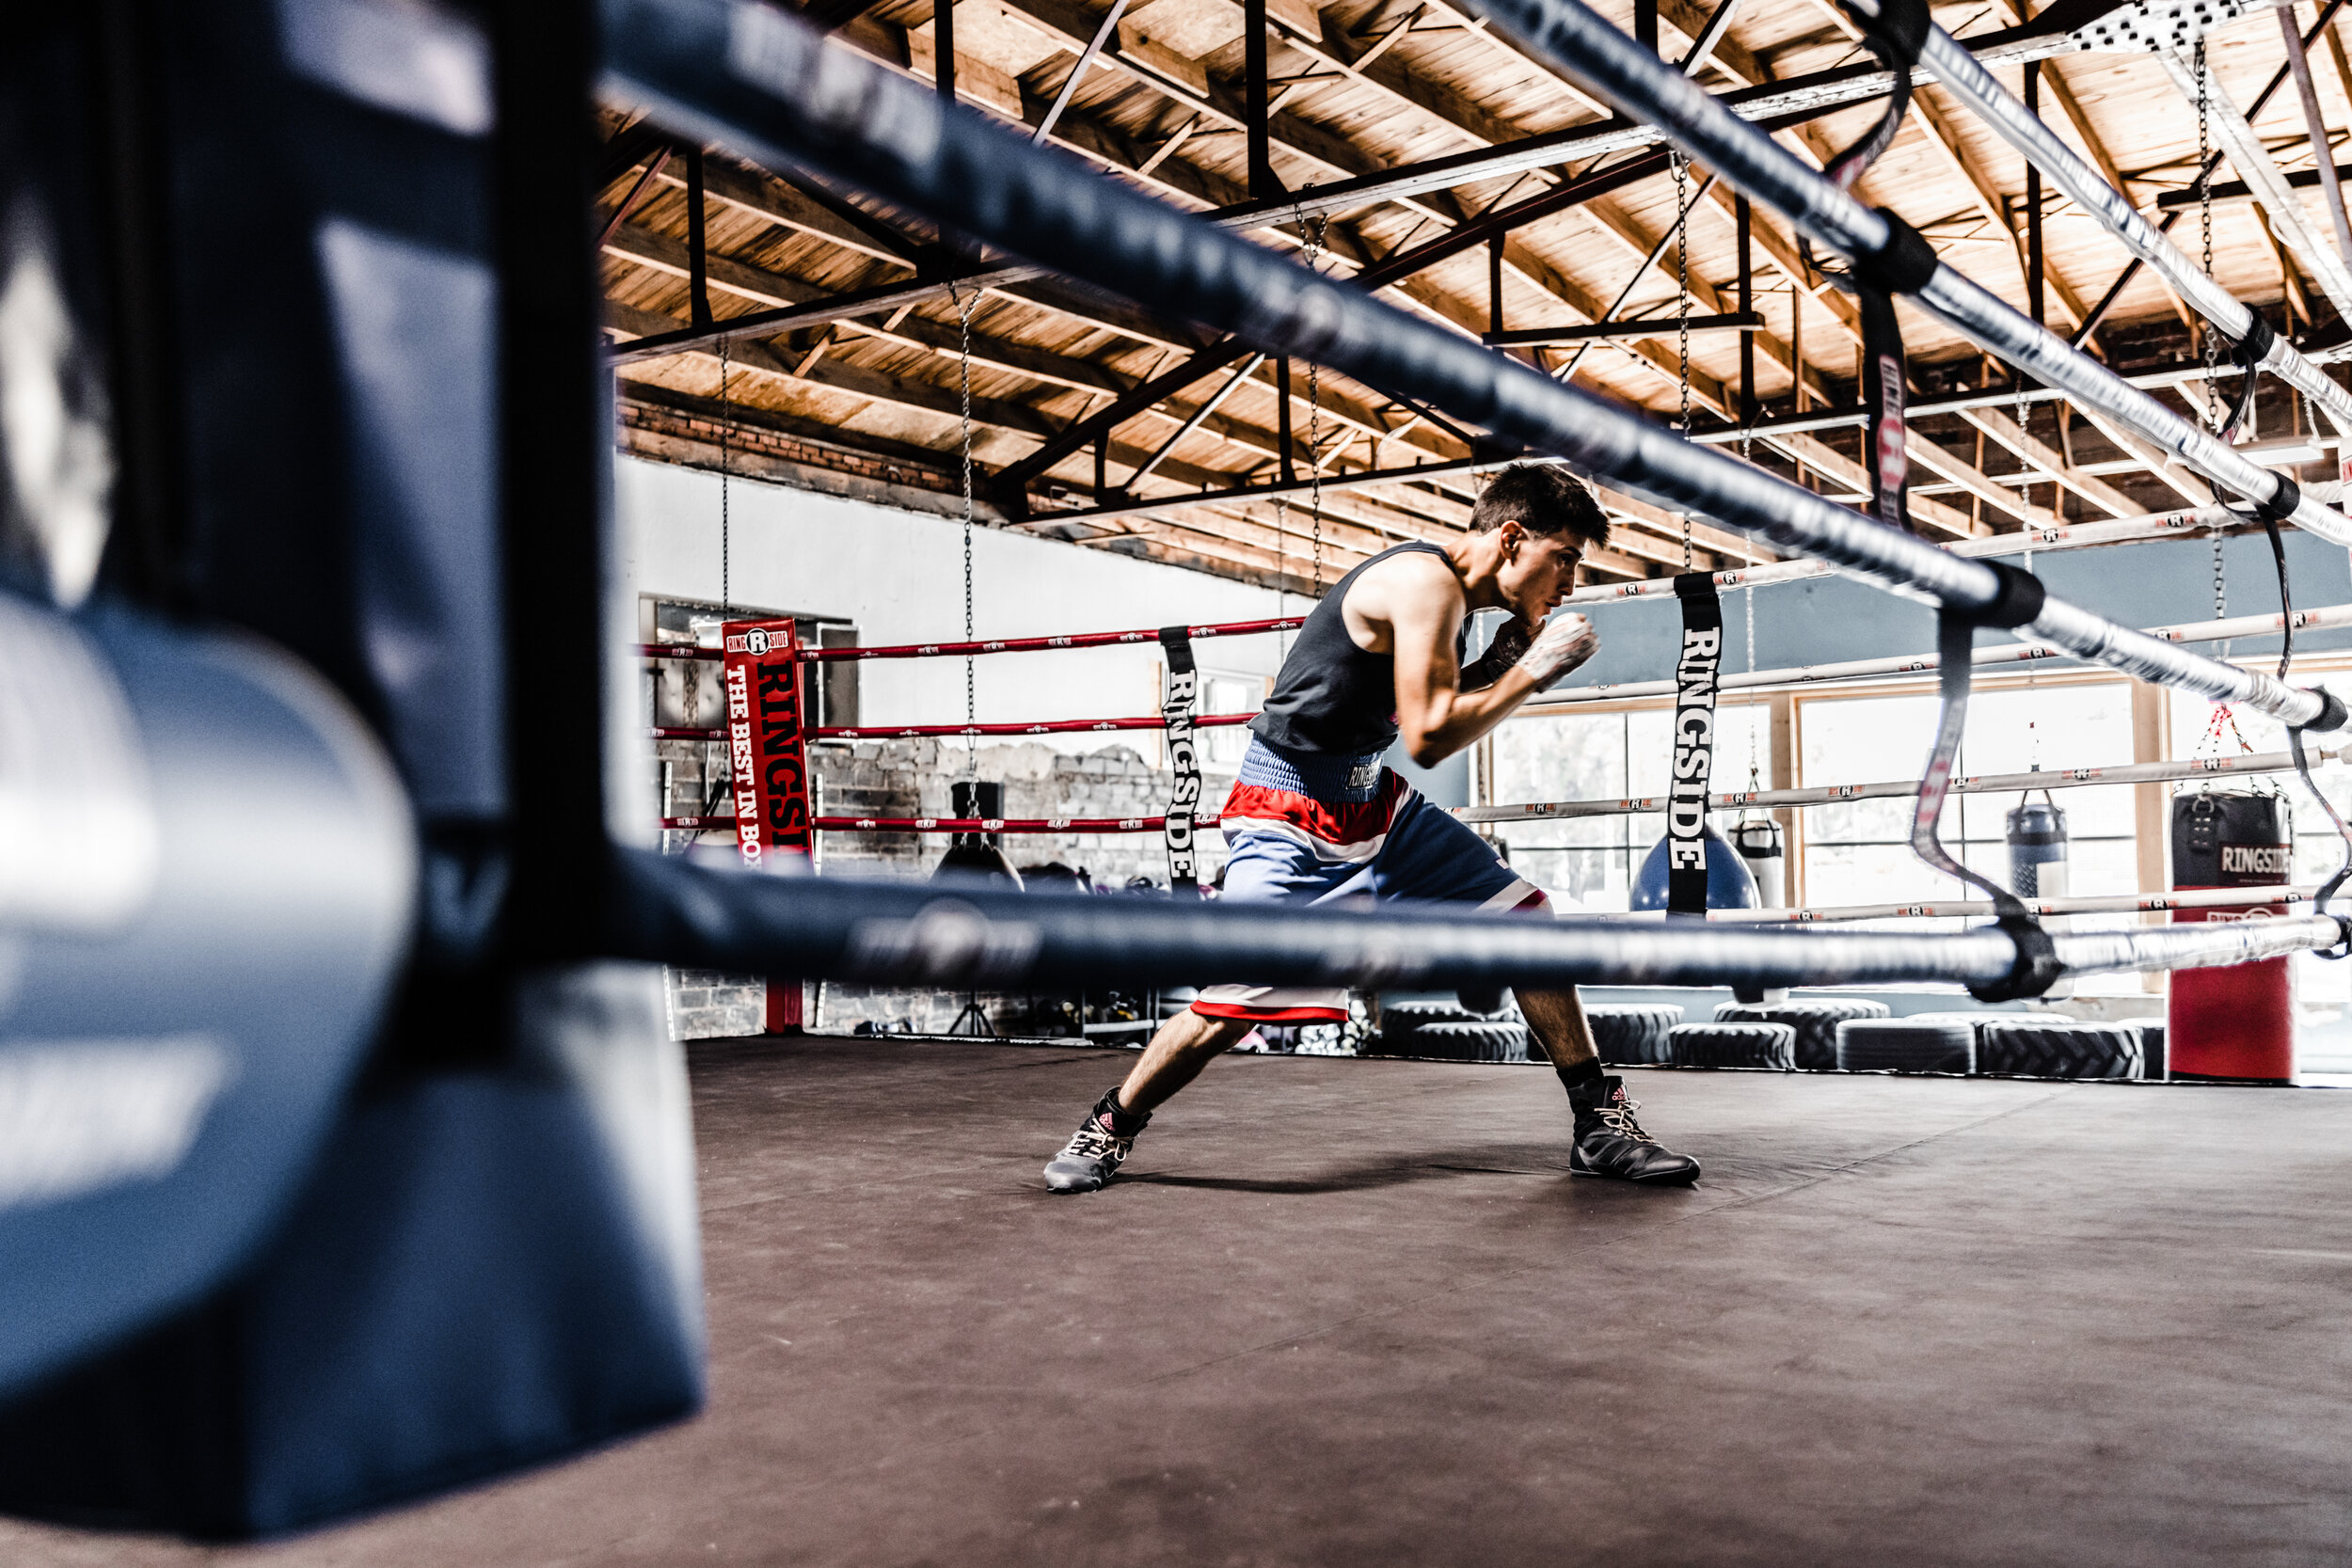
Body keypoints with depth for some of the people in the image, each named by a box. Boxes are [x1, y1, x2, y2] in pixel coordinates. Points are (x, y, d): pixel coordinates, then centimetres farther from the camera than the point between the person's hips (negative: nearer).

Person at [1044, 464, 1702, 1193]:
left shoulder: (1448, 592, 8)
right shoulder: (1425, 581, -21)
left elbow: (1439, 707, 13)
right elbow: (1430, 738, -27)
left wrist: (1503, 658, -1)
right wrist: (1529, 672, -18)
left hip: (1375, 804, 10)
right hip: (1290, 816, -9)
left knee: (1526, 920, 4)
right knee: (1232, 1007, -14)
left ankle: (1600, 1123, 13)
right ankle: (1108, 1132, 10)